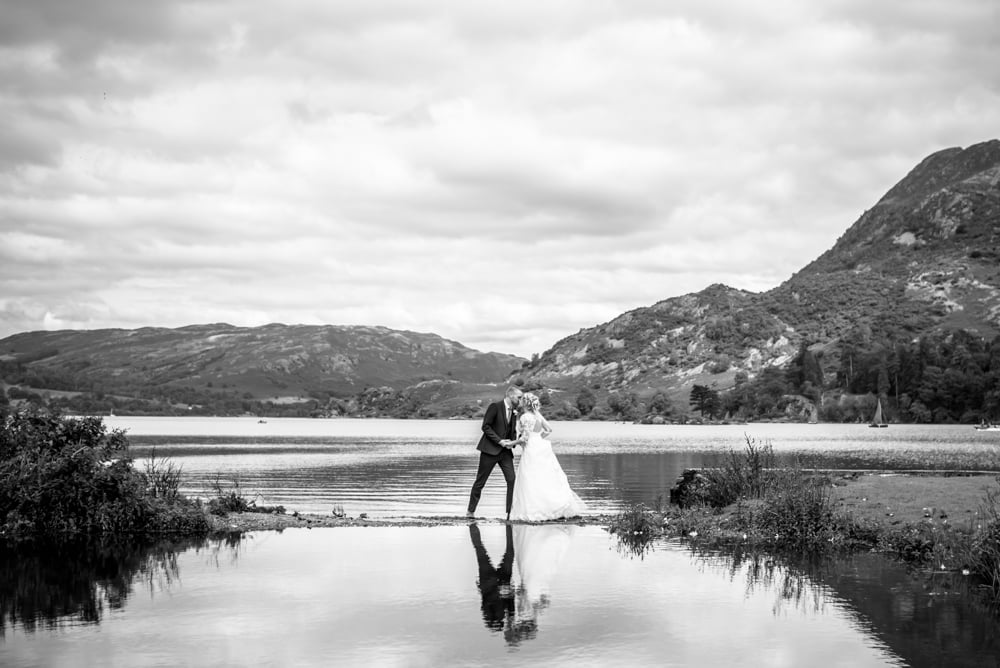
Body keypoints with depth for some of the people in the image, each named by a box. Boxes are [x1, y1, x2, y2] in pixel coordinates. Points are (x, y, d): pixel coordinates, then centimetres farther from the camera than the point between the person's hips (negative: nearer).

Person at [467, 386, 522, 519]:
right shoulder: (495, 407, -9)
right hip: (490, 449, -6)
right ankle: (470, 511, 14)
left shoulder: (514, 412, 12)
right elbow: (486, 426, -13)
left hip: (505, 451, 6)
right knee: (480, 482, 2)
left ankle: (511, 512, -3)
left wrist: (513, 442, -1)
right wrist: (499, 441, -18)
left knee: (512, 480, -7)